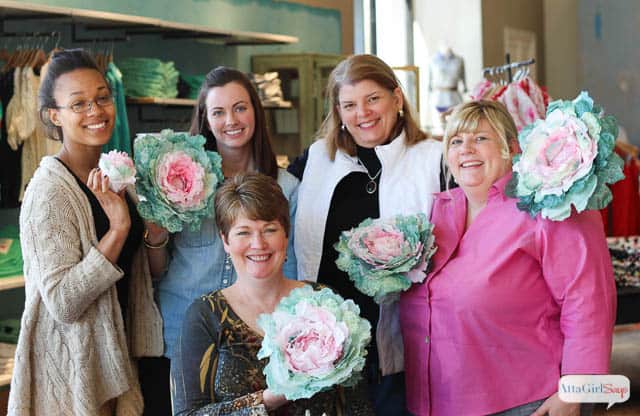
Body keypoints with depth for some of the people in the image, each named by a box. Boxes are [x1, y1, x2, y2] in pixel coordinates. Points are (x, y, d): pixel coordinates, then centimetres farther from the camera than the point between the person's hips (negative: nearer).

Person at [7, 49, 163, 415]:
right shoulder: (51, 191, -18)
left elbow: (141, 271, 14)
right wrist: (118, 228, -30)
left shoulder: (112, 176, 5)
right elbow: (62, 302, -25)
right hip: (70, 369, -7)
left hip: (116, 354, 7)